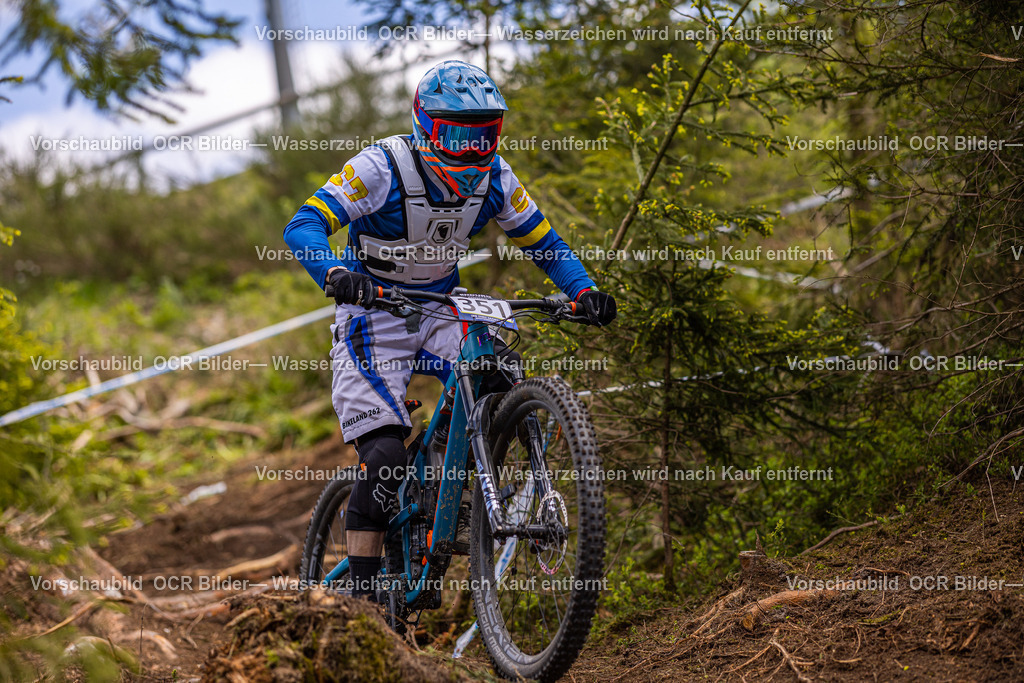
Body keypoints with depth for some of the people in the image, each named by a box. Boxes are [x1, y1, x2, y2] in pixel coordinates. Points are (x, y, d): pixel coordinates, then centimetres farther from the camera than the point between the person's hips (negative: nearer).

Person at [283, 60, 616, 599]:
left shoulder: (492, 177, -8)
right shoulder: (382, 167, -22)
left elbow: (542, 242, 3)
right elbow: (303, 226, -29)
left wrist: (585, 291, -15)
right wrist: (337, 273, -50)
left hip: (439, 313, 5)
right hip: (374, 317, -4)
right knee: (385, 454, -18)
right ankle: (360, 588, -5)